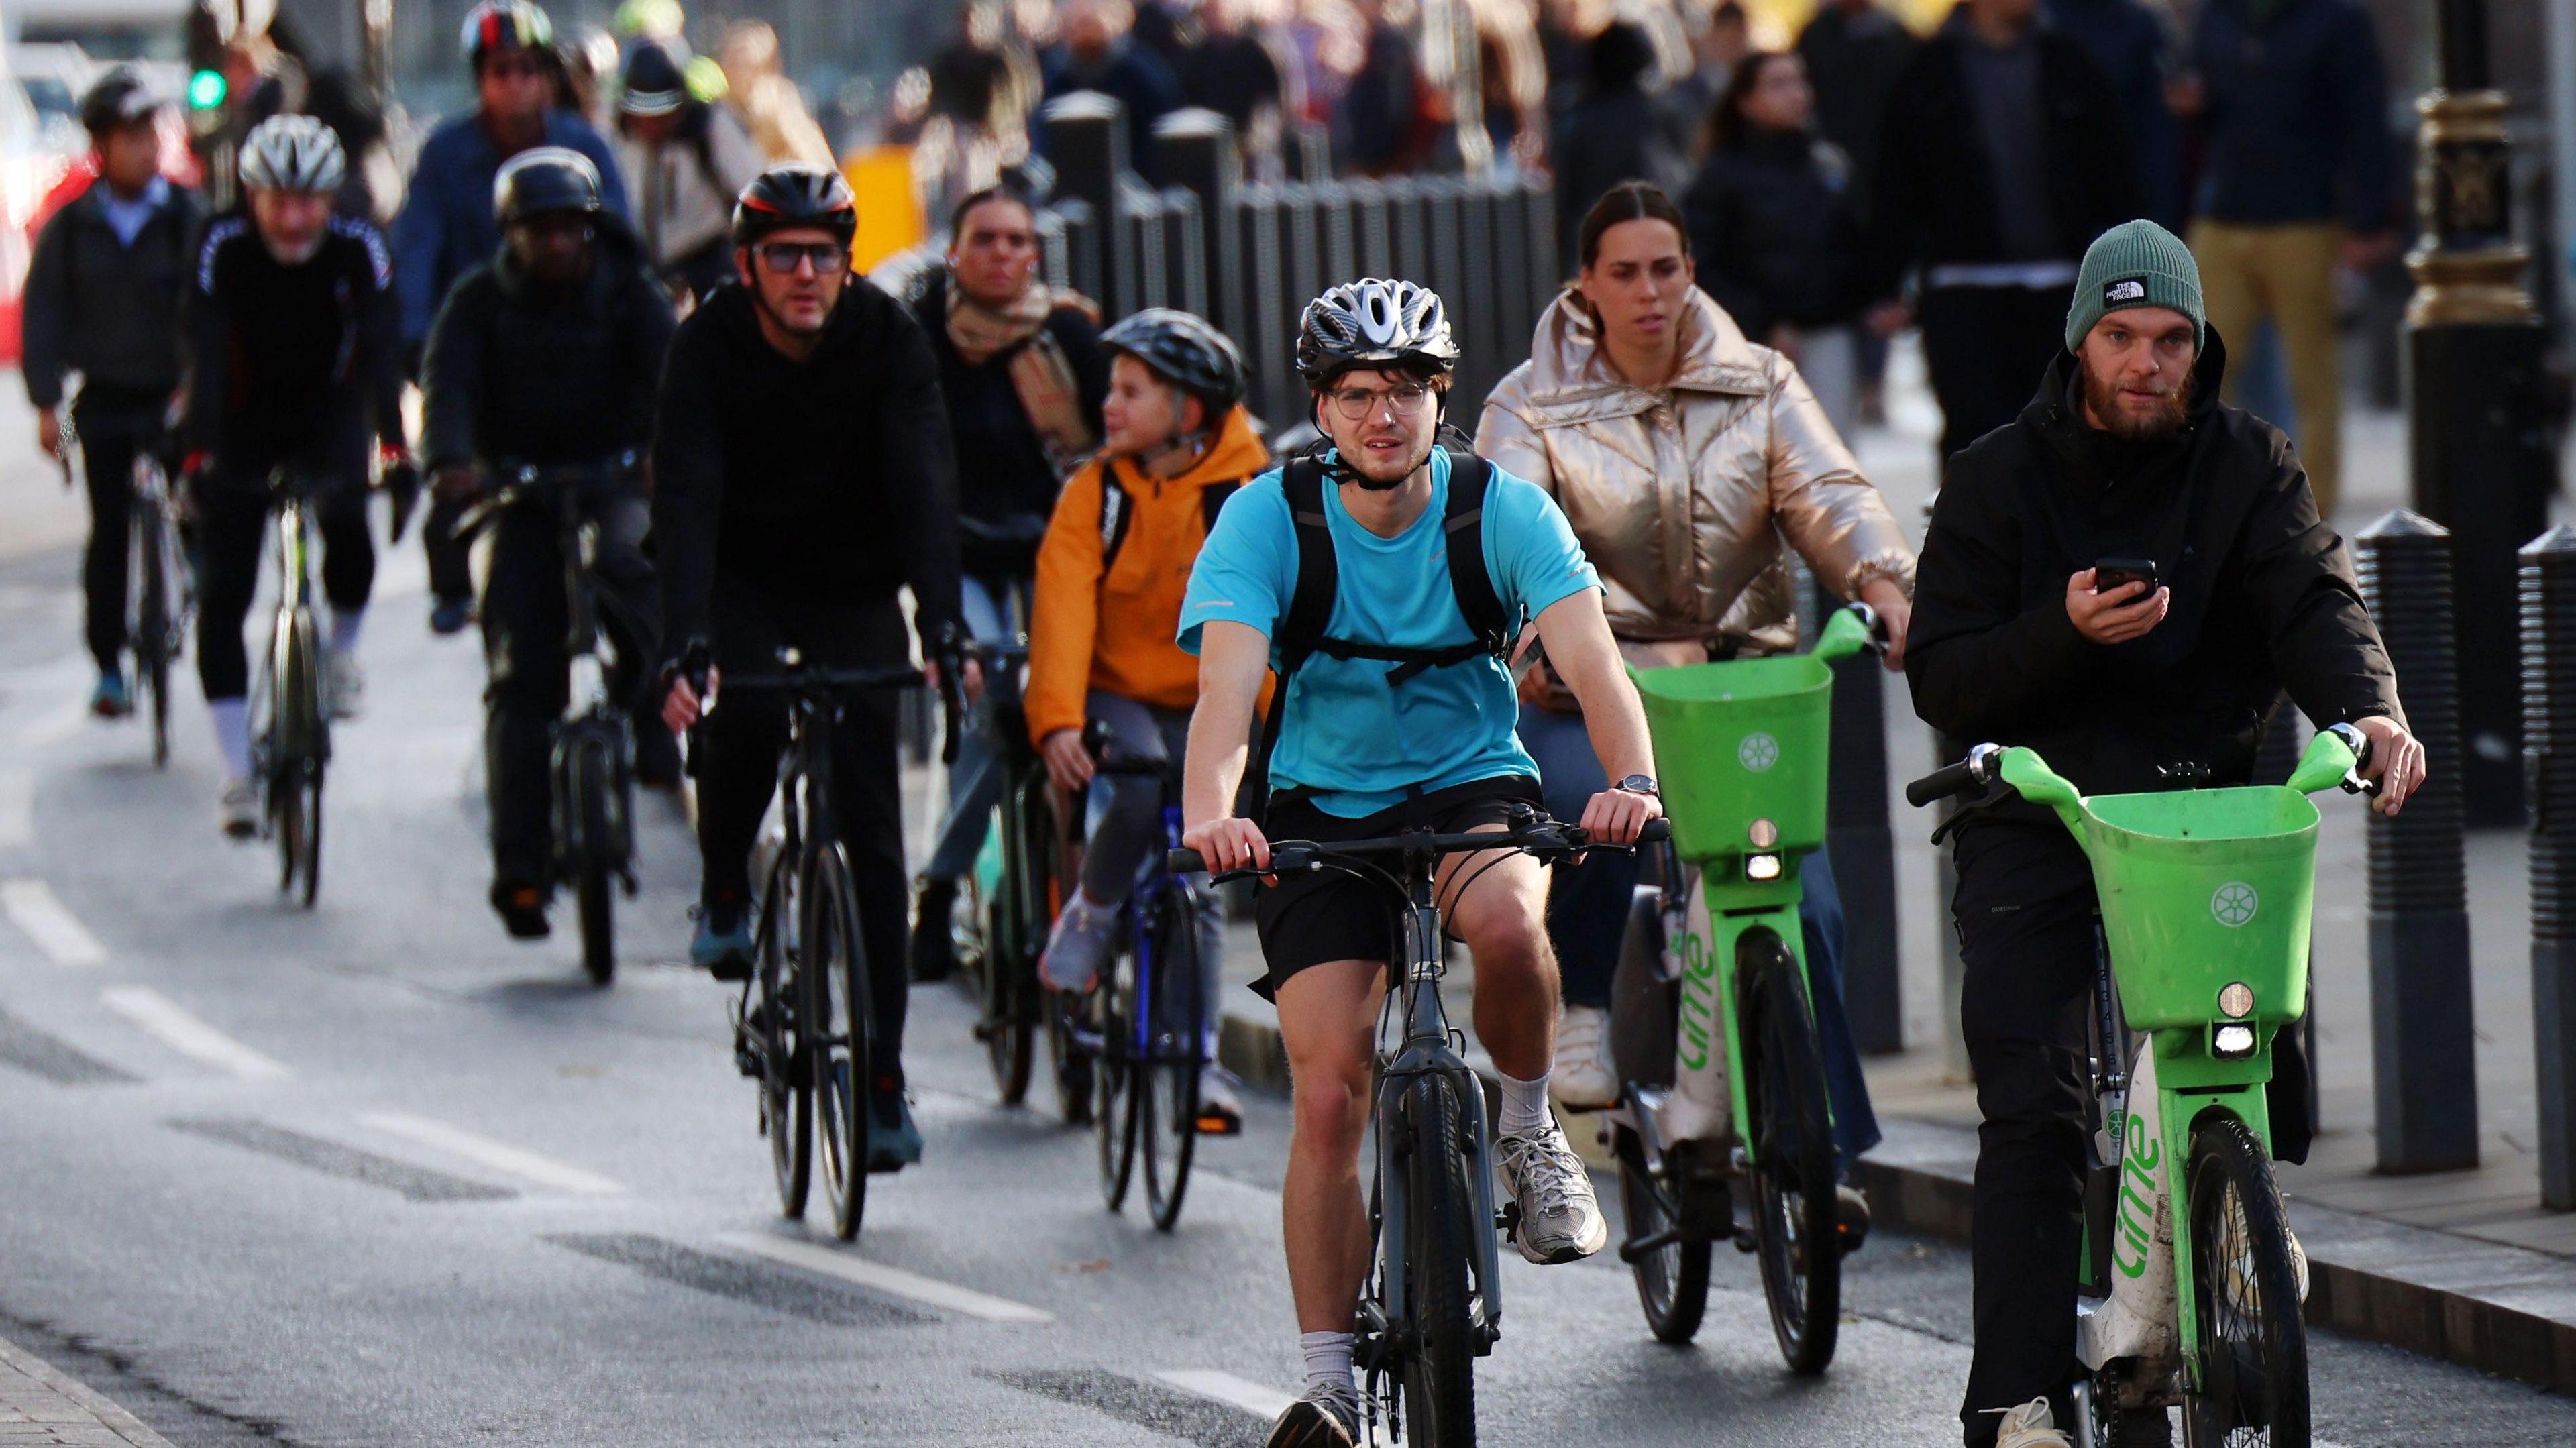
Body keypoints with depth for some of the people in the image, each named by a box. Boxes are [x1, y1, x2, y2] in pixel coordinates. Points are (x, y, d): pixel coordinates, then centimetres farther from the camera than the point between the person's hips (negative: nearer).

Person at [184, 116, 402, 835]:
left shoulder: (358, 249, -20)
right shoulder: (224, 250, -21)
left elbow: (381, 348, -29)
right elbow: (206, 357, -29)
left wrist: (392, 443, -42)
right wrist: (199, 452, -41)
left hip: (327, 413, 0)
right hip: (245, 421, 0)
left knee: (347, 521, -29)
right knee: (222, 594, -9)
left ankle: (341, 650, 3)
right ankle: (236, 773, -4)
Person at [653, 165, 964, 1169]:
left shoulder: (888, 338, -17)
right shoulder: (709, 345, -19)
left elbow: (925, 482, -26)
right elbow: (685, 496, -29)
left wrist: (943, 624, -40)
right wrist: (683, 646, -43)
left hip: (855, 592, 1)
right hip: (743, 583, -1)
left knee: (870, 824, -7)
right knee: (746, 710, -32)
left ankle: (882, 1078, -4)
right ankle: (724, 892, -1)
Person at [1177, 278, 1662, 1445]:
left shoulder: (1503, 509, -13)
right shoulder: (1268, 518, -14)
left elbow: (1589, 658, -25)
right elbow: (1226, 682, -27)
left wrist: (1631, 780, -45)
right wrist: (1209, 811, -48)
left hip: (1472, 784, 0)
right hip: (1319, 811, 0)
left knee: (1508, 920, -36)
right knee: (1330, 1095, -11)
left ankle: (1527, 1128, -7)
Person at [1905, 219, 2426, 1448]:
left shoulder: (2247, 465, 6)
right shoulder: (1997, 479, 3)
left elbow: (2312, 597, -11)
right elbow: (1940, 678, -2)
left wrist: (2367, 705, -32)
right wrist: (2065, 633, -20)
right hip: (2033, 812, -2)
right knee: (2031, 1107, -11)